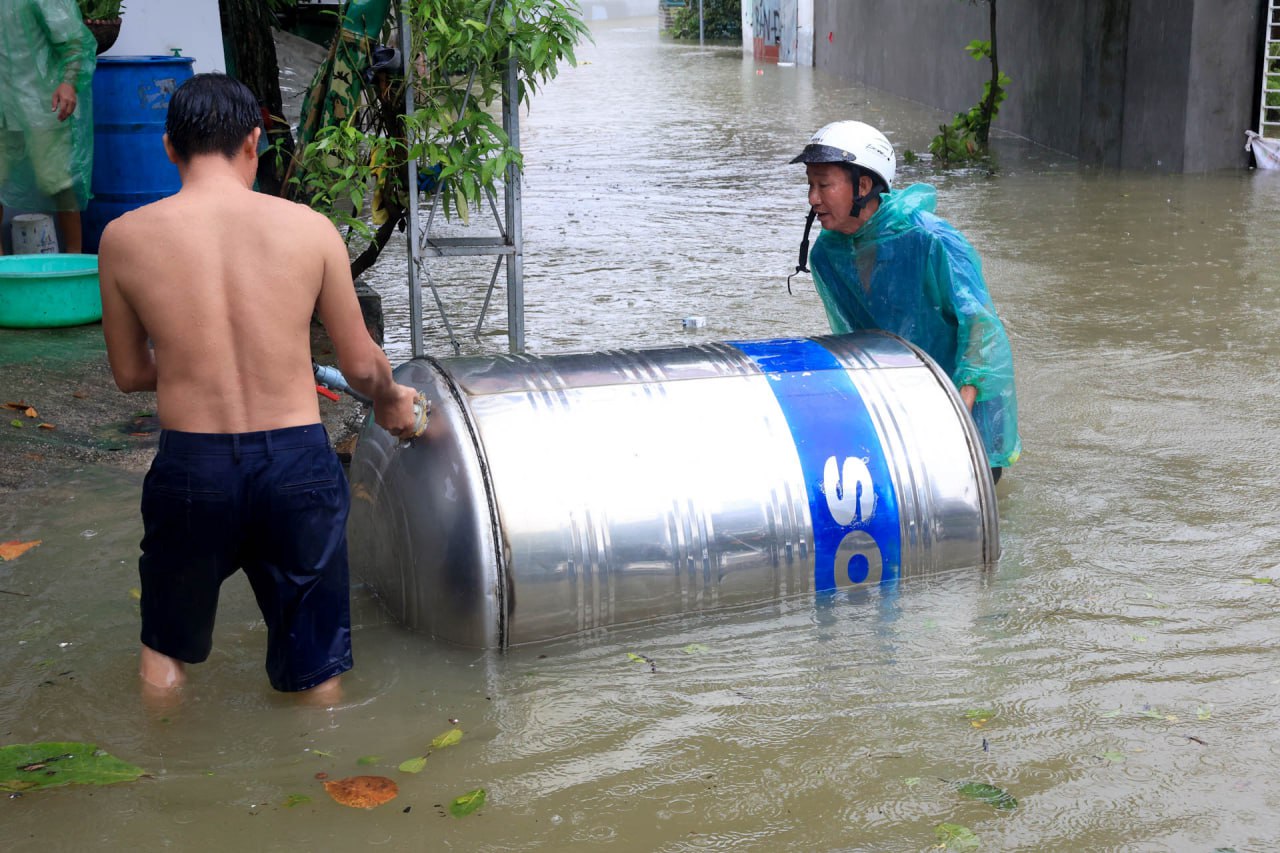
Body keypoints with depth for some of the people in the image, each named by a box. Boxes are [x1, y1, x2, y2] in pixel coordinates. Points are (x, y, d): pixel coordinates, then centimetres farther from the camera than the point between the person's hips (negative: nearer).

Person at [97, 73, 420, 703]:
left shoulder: (124, 237, -4)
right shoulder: (310, 229, -4)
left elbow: (129, 374, 8)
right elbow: (362, 367, 3)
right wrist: (390, 404, 25)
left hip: (190, 465, 0)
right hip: (298, 461, 0)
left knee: (165, 649, 26)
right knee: (315, 670, 19)